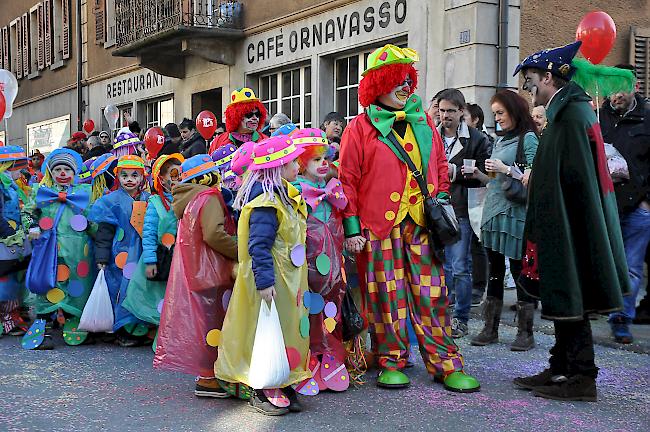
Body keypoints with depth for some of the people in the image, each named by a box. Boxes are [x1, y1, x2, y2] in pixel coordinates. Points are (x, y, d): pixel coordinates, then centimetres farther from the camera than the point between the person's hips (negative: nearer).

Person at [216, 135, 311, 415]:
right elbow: (258, 245, -24)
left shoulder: (283, 196, 13)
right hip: (272, 281, -10)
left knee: (288, 330, 14)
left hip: (287, 279, 10)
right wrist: (264, 280, -28)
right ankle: (262, 393, 10)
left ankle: (283, 387, 24)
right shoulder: (266, 201, -20)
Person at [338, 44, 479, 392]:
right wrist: (352, 227, -7)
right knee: (387, 296, 3)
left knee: (432, 295, 4)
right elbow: (348, 180, -2)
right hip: (379, 226, -3)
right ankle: (391, 363, 18)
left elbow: (440, 164, 22)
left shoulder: (422, 122, 14)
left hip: (421, 224, 4)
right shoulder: (360, 128, 0)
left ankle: (446, 365, 12)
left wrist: (442, 201, 13)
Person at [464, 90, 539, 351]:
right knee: (494, 271, 10)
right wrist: (478, 175, 7)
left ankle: (525, 332, 5)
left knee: (519, 270, -2)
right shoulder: (500, 140, 18)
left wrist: (506, 169, -16)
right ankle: (490, 329, 16)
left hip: (515, 214, -7)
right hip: (493, 212, 8)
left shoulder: (527, 138, -4)